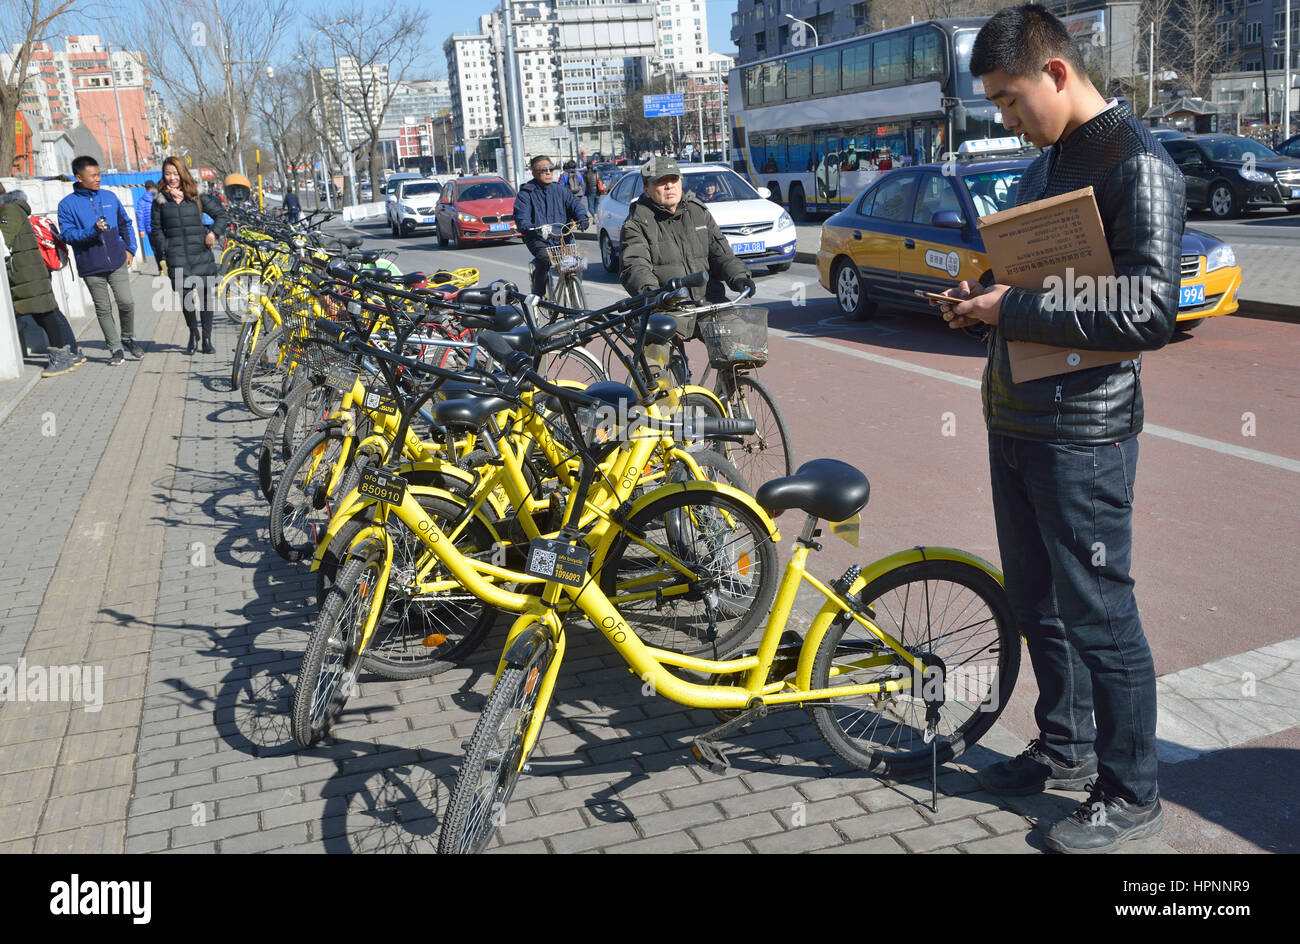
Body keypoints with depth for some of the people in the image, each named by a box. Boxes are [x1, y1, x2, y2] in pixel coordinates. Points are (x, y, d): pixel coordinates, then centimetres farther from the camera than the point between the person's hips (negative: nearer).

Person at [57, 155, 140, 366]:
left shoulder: (109, 197, 8)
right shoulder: (68, 204, -2)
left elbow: (125, 224, 18)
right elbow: (67, 234, -9)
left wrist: (130, 248, 8)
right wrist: (93, 231, -23)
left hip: (117, 262, 2)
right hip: (91, 267, -1)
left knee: (126, 302, -7)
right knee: (103, 309, 5)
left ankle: (128, 338, 18)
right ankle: (115, 348, 16)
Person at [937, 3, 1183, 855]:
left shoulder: (1138, 166, -14)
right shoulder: (1047, 163, 14)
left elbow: (1150, 314, -23)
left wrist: (1013, 309, -19)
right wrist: (984, 300, 5)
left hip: (1082, 432, -9)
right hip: (1015, 421, 9)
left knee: (1099, 615, 1)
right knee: (1037, 601, 18)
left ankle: (1131, 794, 19)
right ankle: (1066, 749, 36)